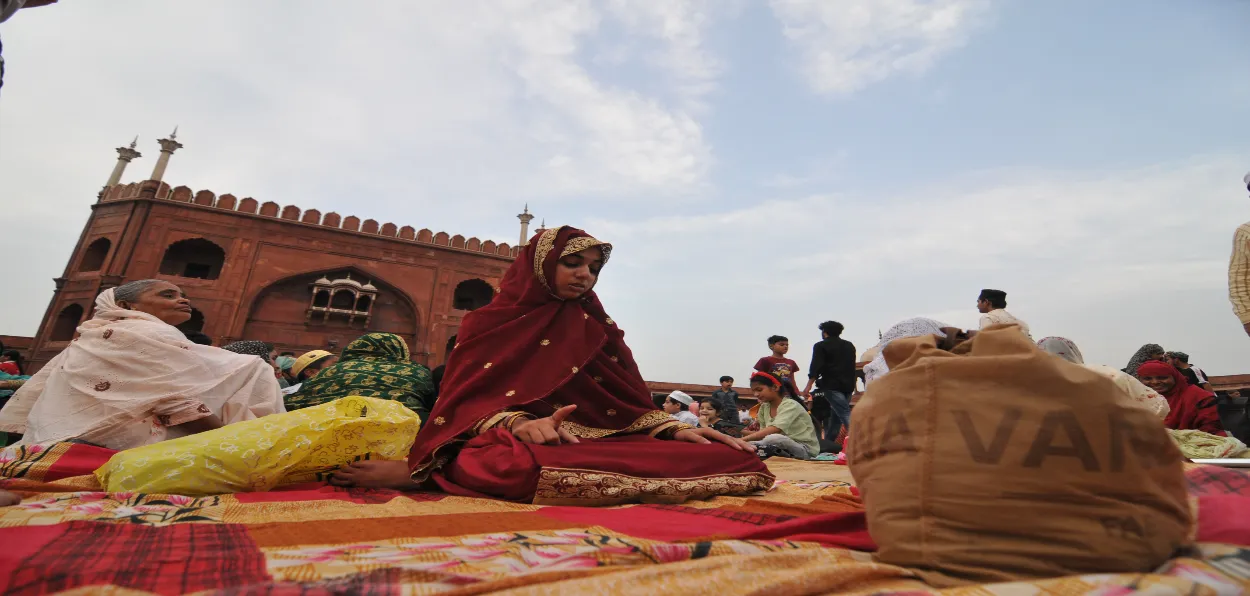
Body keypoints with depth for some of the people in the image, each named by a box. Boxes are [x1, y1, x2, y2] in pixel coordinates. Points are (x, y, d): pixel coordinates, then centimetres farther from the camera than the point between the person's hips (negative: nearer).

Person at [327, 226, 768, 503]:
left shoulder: (599, 328, 19)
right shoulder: (491, 322, 10)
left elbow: (631, 402, 13)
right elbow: (469, 399, -2)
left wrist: (677, 429, -6)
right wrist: (521, 424, -23)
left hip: (600, 440, 6)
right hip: (519, 440, -5)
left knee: (734, 458, -18)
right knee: (504, 463, -46)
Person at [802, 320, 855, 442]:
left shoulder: (821, 346, -1)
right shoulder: (850, 345, 19)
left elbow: (816, 367, -12)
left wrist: (808, 387, -14)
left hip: (831, 385, -6)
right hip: (848, 385, 6)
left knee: (845, 415, -11)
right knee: (835, 415, 13)